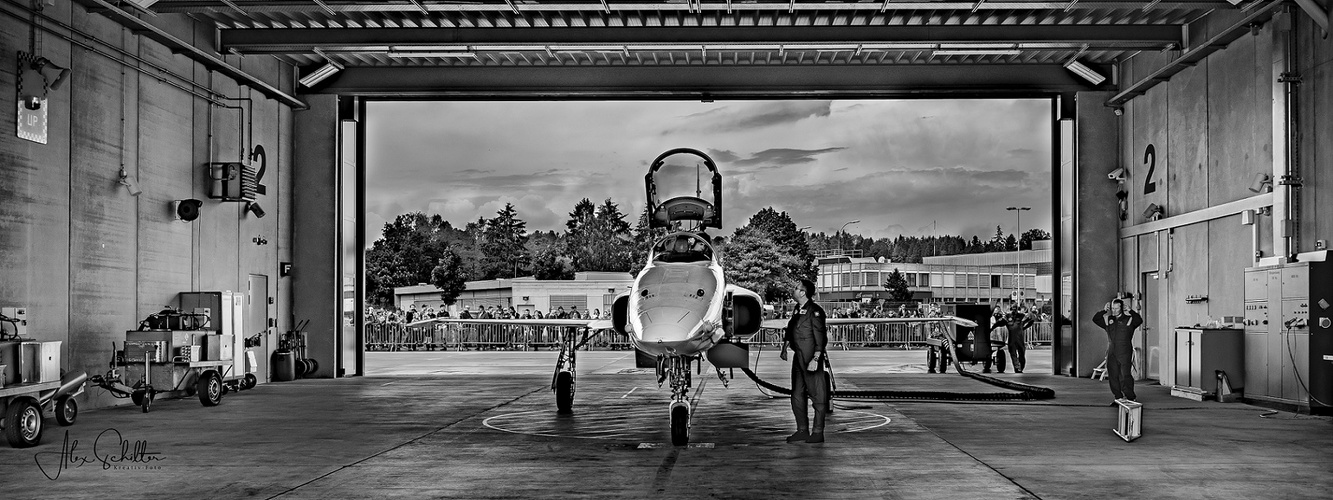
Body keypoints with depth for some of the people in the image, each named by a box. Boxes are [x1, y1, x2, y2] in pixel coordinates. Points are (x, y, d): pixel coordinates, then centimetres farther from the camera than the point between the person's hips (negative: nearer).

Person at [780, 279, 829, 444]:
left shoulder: (815, 311, -14)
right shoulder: (797, 310, 11)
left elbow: (820, 337, -18)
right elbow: (790, 330, 24)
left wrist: (815, 359, -22)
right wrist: (784, 347, 17)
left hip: (812, 359, -9)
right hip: (798, 358, 9)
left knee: (817, 396, 0)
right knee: (797, 395, 12)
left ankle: (818, 433, 5)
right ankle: (802, 430, 20)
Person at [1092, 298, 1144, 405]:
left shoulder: (1128, 319, -1)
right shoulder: (1108, 320, 13)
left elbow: (1139, 320, -17)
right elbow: (1095, 319, 11)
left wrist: (1129, 312, -17)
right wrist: (1104, 311, 2)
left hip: (1125, 353, -5)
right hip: (1112, 352, 5)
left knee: (1125, 376, -10)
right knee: (1113, 376, 6)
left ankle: (1131, 398, -1)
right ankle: (1118, 398, 15)